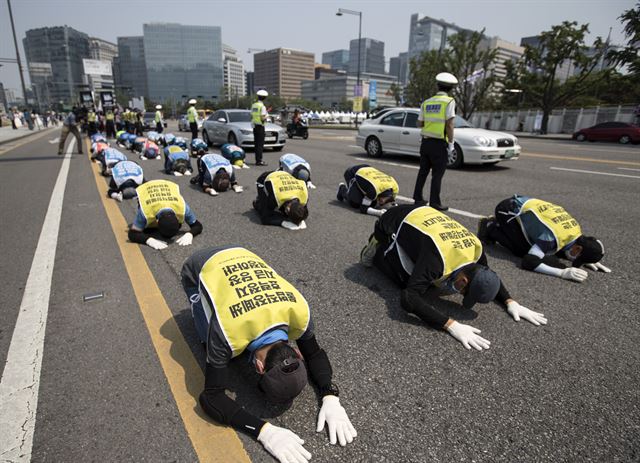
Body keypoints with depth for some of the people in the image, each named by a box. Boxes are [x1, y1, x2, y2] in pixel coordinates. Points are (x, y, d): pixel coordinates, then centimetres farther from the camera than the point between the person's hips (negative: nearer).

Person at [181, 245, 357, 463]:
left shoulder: (299, 311, -29)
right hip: (198, 269, -3)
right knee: (212, 341, -10)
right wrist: (265, 431, -44)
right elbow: (212, 396, -33)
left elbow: (315, 353, -11)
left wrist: (331, 398, -28)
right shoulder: (227, 331, -41)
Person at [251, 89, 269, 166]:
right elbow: (262, 118, -17)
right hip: (260, 126, -7)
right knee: (260, 144, -6)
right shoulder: (262, 106, -13)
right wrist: (266, 116, 1)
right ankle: (259, 161, -8)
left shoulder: (253, 105, 10)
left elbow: (252, 116, 13)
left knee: (256, 143, 11)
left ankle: (257, 159, 15)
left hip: (255, 126, 7)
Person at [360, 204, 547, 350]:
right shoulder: (438, 257, -40)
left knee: (431, 281, 4)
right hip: (393, 225, -6)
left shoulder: (476, 249, -17)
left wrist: (510, 302, -10)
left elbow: (487, 277, 5)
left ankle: (383, 249, 21)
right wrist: (452, 326, -49)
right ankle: (377, 250, 8)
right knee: (425, 292, -10)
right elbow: (409, 299, -46)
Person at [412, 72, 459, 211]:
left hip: (425, 141, 5)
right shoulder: (449, 101, -7)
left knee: (423, 171, 15)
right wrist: (451, 143, -9)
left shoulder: (426, 102, 9)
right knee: (437, 174, 0)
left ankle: (418, 198, 20)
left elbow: (419, 124, 10)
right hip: (439, 143, -5)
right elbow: (449, 125, -14)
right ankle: (434, 202, 1)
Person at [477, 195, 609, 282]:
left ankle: (498, 224, 20)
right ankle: (490, 228, 7)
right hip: (508, 209, -8)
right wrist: (562, 273, -38)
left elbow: (563, 248, 14)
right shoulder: (553, 236, -31)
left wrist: (586, 260, -3)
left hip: (524, 204, 8)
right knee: (522, 250, -12)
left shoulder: (576, 231, -5)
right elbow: (528, 262, -34)